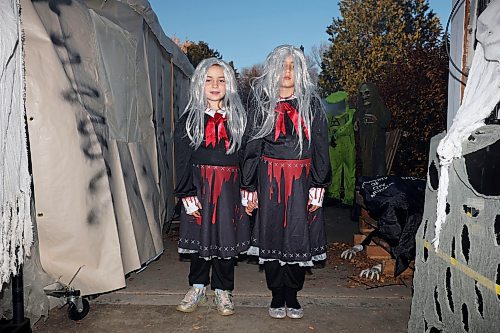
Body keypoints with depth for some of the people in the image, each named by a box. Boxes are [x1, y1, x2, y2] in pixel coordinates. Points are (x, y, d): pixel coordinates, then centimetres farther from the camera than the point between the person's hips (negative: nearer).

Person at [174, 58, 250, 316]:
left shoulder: (237, 117, 6)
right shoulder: (189, 118, 3)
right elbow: (182, 160, -1)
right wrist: (187, 194, -9)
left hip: (230, 187, 1)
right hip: (200, 186, 0)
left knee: (227, 236, 6)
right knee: (200, 236, 8)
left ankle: (222, 290, 24)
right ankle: (198, 288, 28)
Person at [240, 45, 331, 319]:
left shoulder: (311, 103, 6)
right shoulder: (261, 103, 6)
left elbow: (320, 147, 3)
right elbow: (250, 146, 4)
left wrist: (318, 187, -5)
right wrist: (249, 188, -1)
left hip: (301, 180, 0)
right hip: (269, 179, 0)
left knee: (298, 236, 4)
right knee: (272, 234, 4)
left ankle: (292, 296, 22)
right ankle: (277, 296, 21)